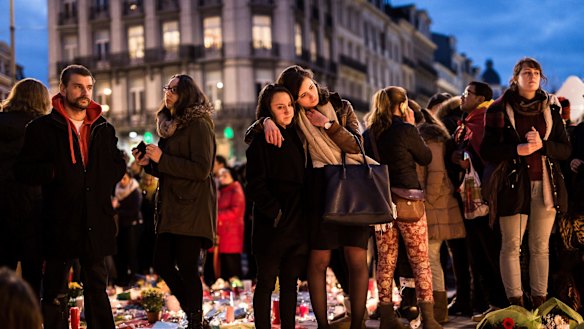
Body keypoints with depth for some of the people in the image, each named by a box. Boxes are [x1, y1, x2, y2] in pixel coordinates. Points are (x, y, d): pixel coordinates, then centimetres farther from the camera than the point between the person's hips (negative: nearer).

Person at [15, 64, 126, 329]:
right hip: (60, 220, -3)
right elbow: (25, 169, -3)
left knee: (97, 287, 12)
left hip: (96, 220, 4)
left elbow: (118, 166, 19)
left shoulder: (104, 129, 11)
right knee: (55, 292, 3)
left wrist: (101, 183, 2)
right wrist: (56, 172, -16)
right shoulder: (43, 127, -1)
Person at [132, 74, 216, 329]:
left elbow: (202, 169, -18)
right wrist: (148, 163, 5)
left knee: (186, 267, -6)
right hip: (170, 207, 9)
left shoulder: (199, 125, -9)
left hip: (192, 207, -9)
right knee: (162, 263, 9)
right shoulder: (170, 125, 17)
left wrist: (161, 159, -18)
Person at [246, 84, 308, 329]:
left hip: (297, 223, 6)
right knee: (266, 282, 1)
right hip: (272, 225, -6)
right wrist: (275, 212, -18)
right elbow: (255, 184, -12)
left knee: (290, 282, 9)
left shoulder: (296, 137, 15)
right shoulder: (261, 141, -5)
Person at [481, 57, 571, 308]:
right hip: (513, 184, -3)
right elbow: (487, 151, -2)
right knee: (511, 245, -2)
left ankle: (539, 302, 13)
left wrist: (542, 145, -11)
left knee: (541, 246, 6)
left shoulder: (550, 108, 10)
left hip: (545, 184, 3)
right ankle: (515, 303, 4)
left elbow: (566, 149, 7)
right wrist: (517, 150, -16)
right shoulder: (500, 109, 1)